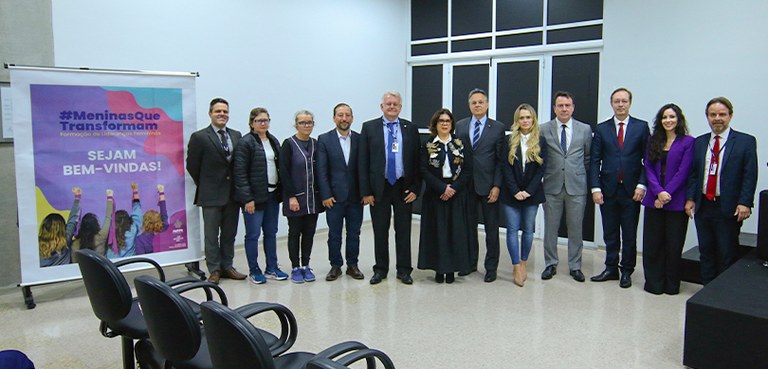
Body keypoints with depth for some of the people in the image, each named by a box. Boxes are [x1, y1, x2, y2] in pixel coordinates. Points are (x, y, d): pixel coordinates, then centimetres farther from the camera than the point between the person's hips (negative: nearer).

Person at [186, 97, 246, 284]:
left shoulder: (236, 135, 7)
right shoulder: (199, 137, -6)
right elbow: (192, 165, -3)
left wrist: (237, 186, 4)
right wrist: (205, 186, 2)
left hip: (232, 193, 4)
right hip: (211, 195, -4)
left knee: (230, 233, 12)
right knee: (211, 235, 5)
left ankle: (227, 266, 24)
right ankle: (214, 270, 15)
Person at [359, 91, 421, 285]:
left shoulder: (411, 129, 4)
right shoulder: (369, 127, 1)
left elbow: (417, 160, 4)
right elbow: (363, 161, -1)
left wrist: (415, 188, -4)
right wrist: (366, 191, -6)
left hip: (404, 188, 1)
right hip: (379, 187, 0)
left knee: (403, 231, 8)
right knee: (380, 232, 9)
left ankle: (404, 270, 19)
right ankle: (380, 269, 22)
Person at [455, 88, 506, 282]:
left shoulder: (498, 128, -1)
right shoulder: (460, 126, 8)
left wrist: (497, 186, -10)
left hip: (488, 185, -3)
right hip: (467, 184, 3)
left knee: (491, 228, 5)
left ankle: (491, 268, 16)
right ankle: (470, 263, 25)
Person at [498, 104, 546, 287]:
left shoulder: (540, 142, 3)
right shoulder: (508, 141, 1)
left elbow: (541, 169, -2)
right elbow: (505, 168, -3)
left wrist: (529, 191, -11)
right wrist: (515, 191, -12)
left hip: (532, 194, 1)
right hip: (511, 193, -1)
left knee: (528, 229, 7)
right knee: (512, 229, -3)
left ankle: (523, 263, 21)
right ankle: (517, 269, 0)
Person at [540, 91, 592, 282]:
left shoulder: (585, 129, 5)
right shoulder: (544, 130, 1)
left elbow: (589, 158, 11)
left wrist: (582, 177, 6)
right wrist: (544, 176, 1)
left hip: (576, 187, 1)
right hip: (552, 186, 0)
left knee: (576, 229, 8)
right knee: (550, 228, 7)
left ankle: (575, 266, 20)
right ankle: (551, 264, 20)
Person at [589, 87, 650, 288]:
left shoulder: (641, 127, 3)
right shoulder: (601, 129, 6)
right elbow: (595, 161, 3)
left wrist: (641, 184, -9)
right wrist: (595, 188, -5)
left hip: (631, 190, -1)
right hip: (608, 189, 1)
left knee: (629, 234, 6)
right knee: (610, 234, 10)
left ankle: (626, 271, 19)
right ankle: (611, 269, 21)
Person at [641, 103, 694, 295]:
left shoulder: (688, 142, -2)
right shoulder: (653, 141, 10)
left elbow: (683, 172, -8)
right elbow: (649, 169, 3)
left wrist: (667, 194, -13)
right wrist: (659, 192, -11)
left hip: (676, 202, -3)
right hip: (653, 200, 4)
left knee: (673, 244, 4)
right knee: (651, 243, 4)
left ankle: (671, 284, 18)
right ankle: (653, 283, 16)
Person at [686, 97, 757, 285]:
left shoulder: (746, 141, -1)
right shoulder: (699, 142, 11)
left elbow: (750, 176, -6)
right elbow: (693, 173, 10)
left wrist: (744, 203, -15)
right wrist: (690, 198, 0)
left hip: (728, 208, -4)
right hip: (703, 206, 4)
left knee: (727, 255, 3)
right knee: (706, 252, 12)